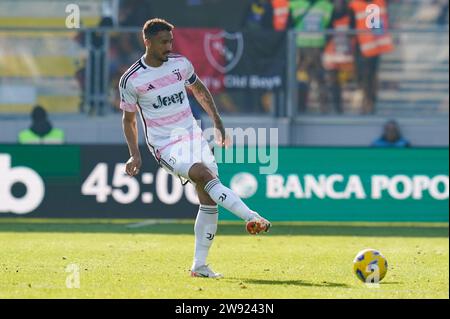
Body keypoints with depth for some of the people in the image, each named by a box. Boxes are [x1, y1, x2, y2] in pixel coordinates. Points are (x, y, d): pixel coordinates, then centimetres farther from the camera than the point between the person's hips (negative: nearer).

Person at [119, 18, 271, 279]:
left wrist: (218, 123, 19)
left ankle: (200, 265, 4)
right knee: (204, 174, -31)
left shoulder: (181, 63, 4)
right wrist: (135, 155, -2)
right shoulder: (131, 80, -6)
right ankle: (252, 218, -38)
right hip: (166, 146, -5)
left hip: (193, 137, 5)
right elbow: (128, 119, 6)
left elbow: (199, 90, 22)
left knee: (209, 201, -3)